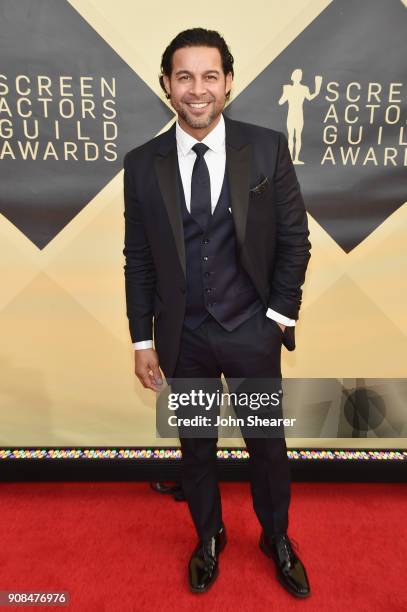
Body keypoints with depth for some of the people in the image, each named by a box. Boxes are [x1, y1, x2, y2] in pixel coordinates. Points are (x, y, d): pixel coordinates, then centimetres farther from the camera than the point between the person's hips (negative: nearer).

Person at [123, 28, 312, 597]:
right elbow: (138, 259, 1)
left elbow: (295, 238, 0)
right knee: (195, 447, 18)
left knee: (268, 444, 16)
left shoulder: (268, 147, -5)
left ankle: (278, 540, 45)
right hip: (182, 337, 1)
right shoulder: (143, 163, -1)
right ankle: (209, 538, 46)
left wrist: (280, 314, -4)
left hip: (253, 331, 0)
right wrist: (143, 340, 1)